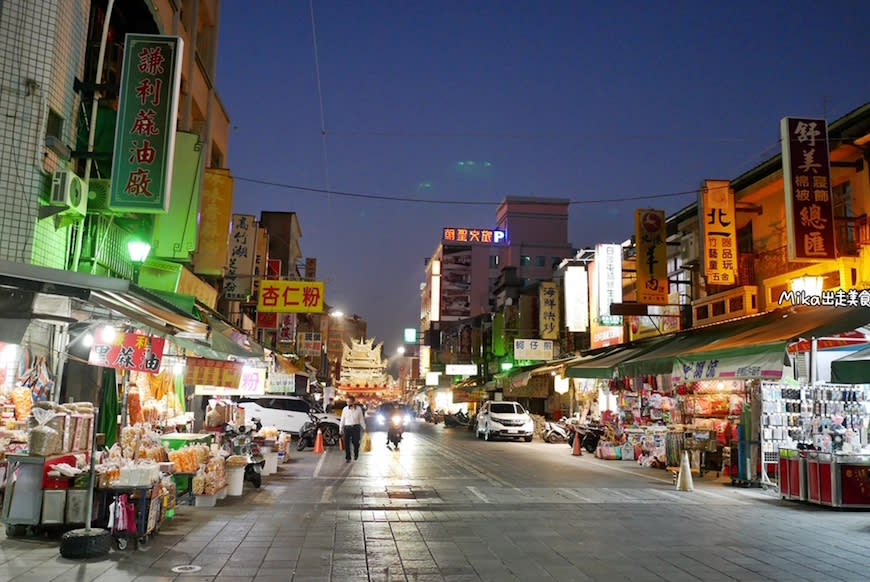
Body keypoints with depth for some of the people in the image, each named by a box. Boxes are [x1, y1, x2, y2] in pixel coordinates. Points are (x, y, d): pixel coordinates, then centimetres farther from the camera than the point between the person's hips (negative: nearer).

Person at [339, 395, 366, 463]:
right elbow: (342, 420, 8)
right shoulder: (345, 409, 4)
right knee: (346, 443, -6)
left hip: (356, 427, -1)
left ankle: (356, 454, 35)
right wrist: (340, 429, 7)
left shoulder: (358, 409, 1)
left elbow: (361, 419, 6)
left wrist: (364, 428, 6)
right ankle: (347, 458, 8)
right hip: (347, 427, 1)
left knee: (356, 442, 6)